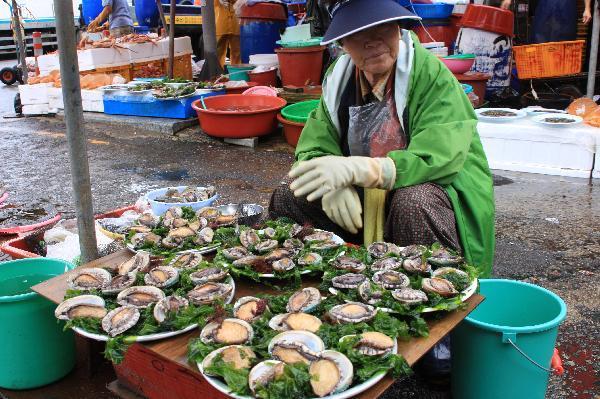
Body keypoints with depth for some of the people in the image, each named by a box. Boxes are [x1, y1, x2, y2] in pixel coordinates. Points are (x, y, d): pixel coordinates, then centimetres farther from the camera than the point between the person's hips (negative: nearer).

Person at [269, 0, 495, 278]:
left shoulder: (432, 75, -17)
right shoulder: (339, 79, 1)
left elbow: (439, 159, -28)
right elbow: (312, 149, -2)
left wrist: (355, 169, -38)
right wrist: (333, 183, -26)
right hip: (363, 201, 5)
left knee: (413, 202, -38)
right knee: (286, 199, -9)